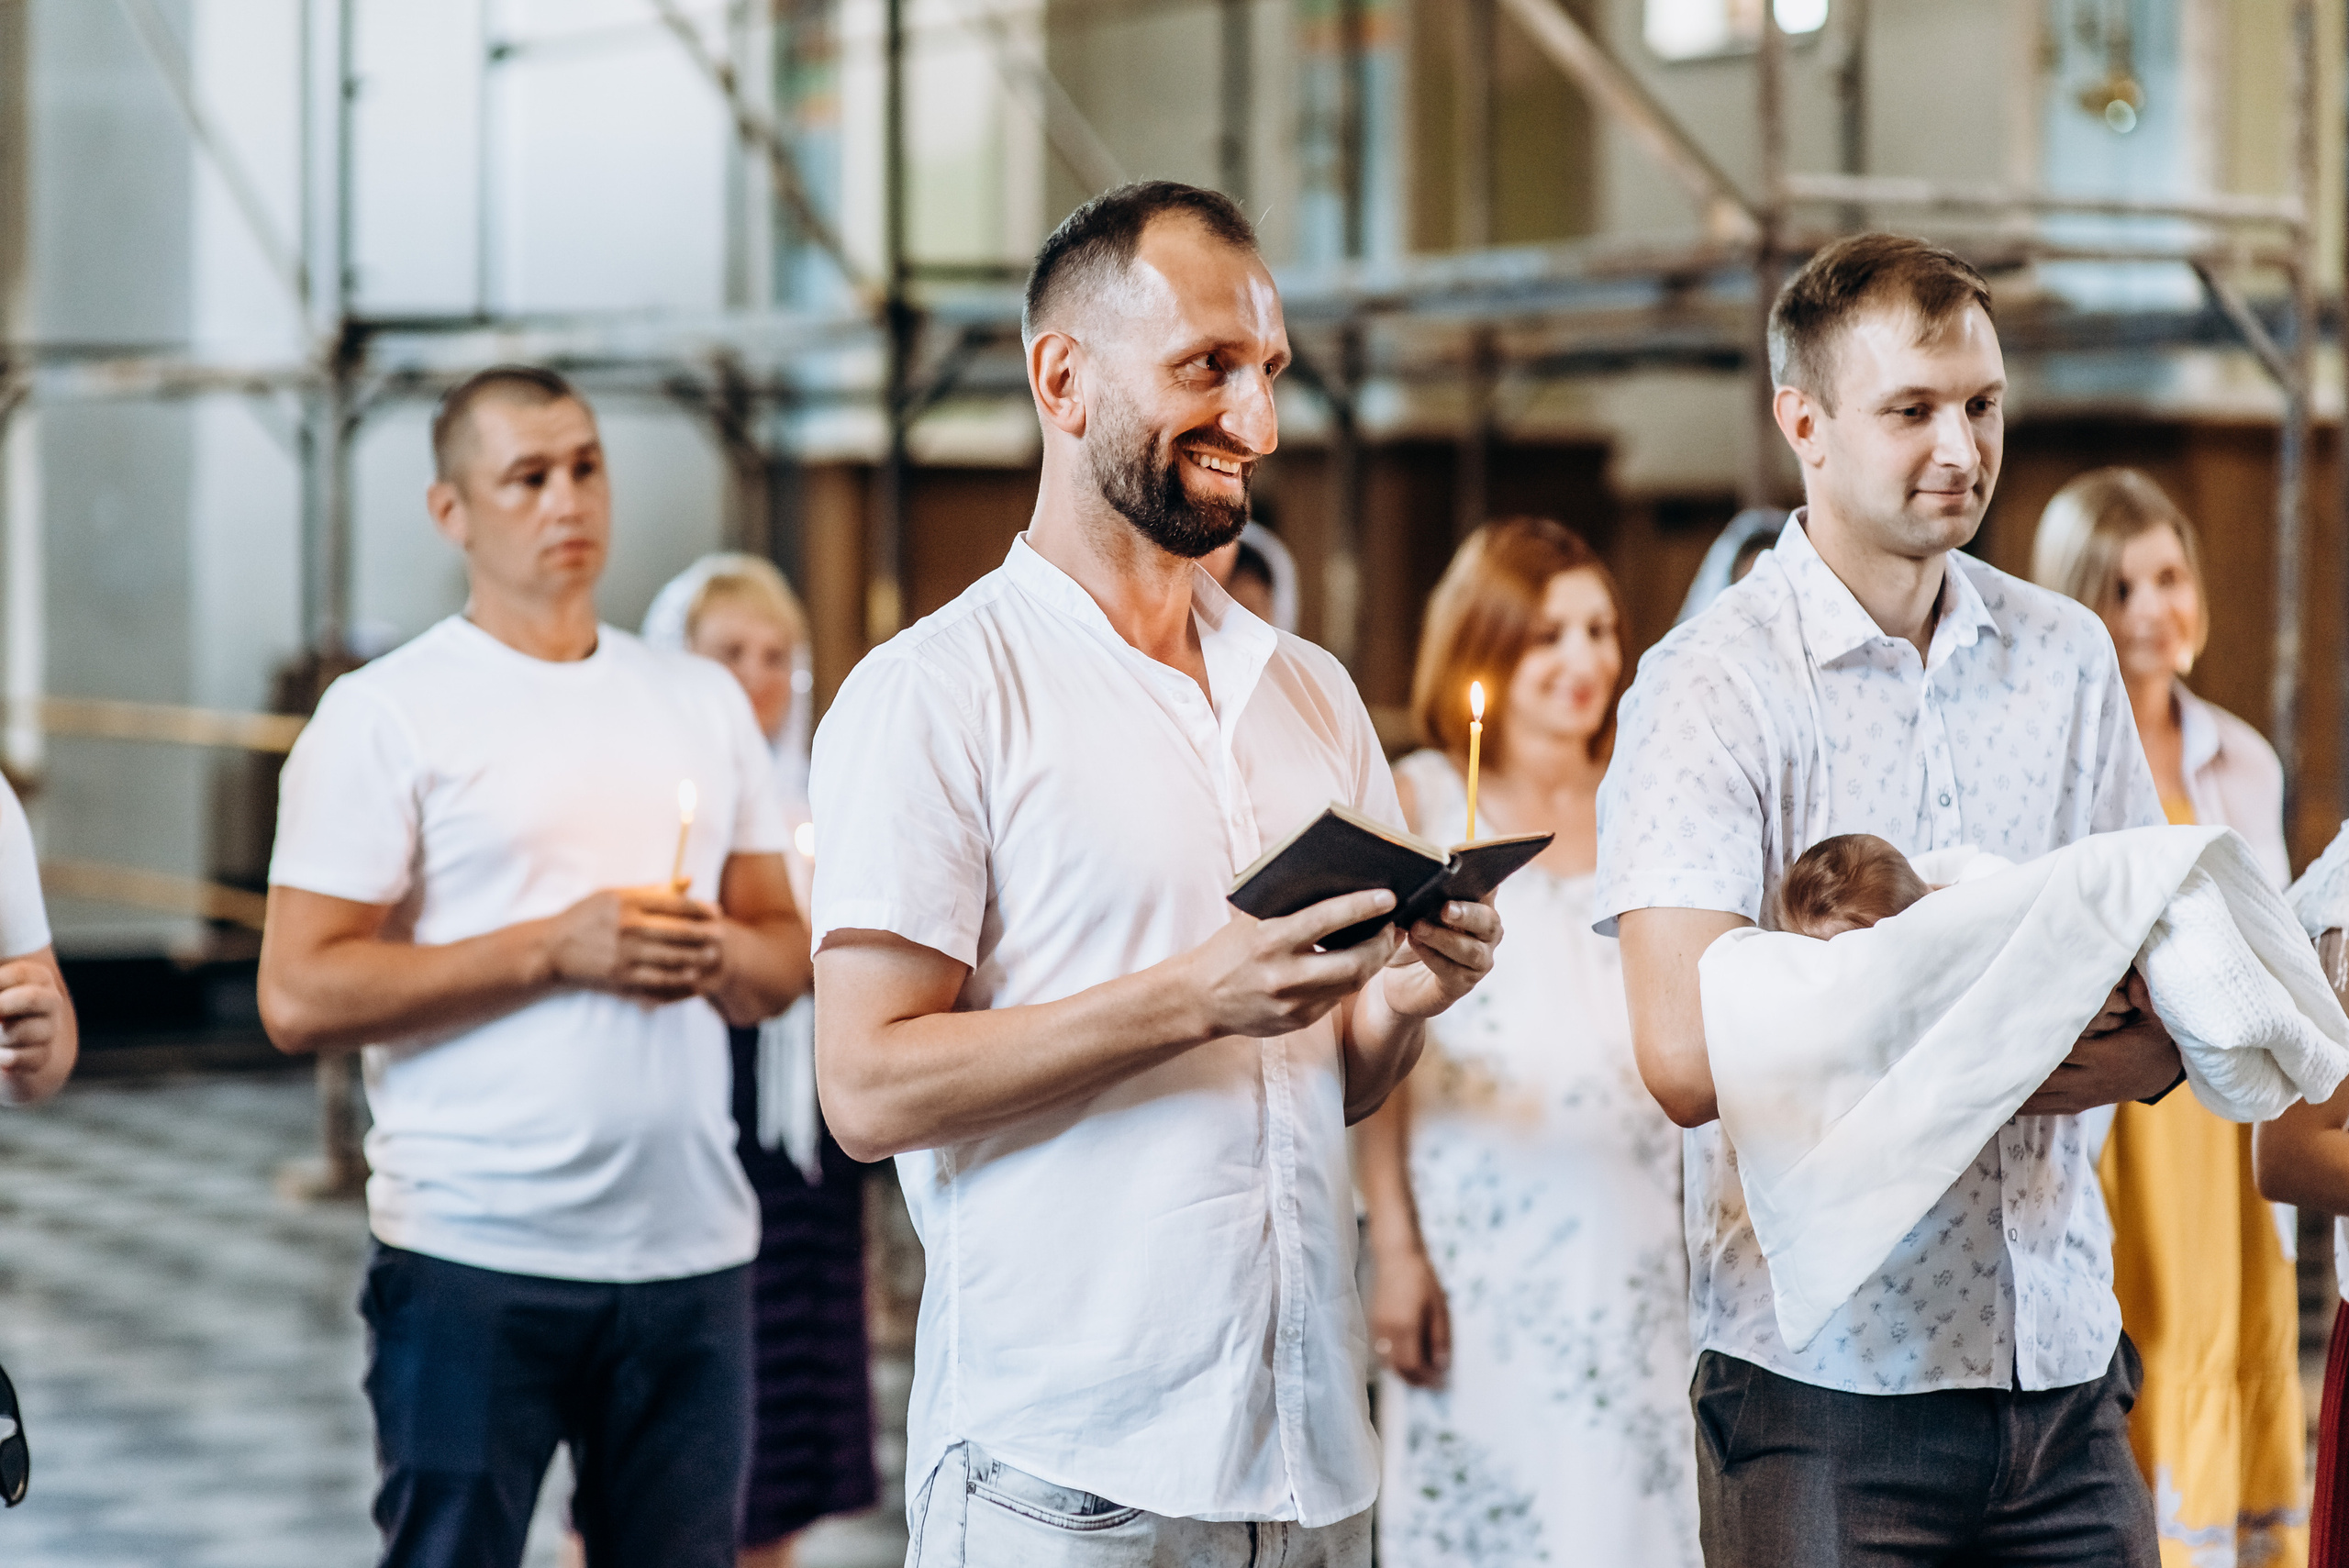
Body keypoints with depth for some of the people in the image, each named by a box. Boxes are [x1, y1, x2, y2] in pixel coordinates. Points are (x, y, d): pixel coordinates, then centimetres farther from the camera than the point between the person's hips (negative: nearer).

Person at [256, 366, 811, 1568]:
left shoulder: (705, 703, 15)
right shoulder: (385, 714, -2)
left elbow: (787, 954, 17)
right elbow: (300, 999, -9)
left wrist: (718, 953, -7)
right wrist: (554, 948, -14)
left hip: (692, 1245, 5)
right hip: (477, 1254, -4)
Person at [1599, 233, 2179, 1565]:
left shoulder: (2068, 657, 12)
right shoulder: (1710, 686, -7)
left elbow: (2165, 988, 10)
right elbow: (1686, 1055, -18)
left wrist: (2145, 1046, -13)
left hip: (2067, 1368, 5)